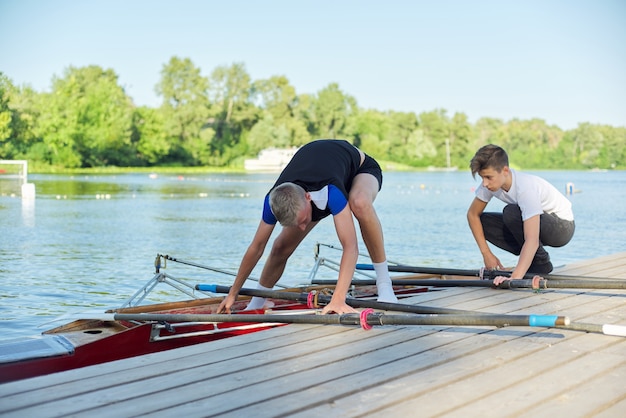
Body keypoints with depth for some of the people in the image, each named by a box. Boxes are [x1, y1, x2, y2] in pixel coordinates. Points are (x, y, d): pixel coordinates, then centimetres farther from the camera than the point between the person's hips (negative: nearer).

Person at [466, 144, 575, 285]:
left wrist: (515, 277, -55)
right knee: (483, 221, -9)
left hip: (562, 227, -7)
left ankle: (541, 262, -13)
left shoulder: (526, 188, -36)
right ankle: (528, 257, 2)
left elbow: (532, 240, -45)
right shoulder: (492, 182, -16)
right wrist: (487, 254, -8)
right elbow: (473, 214, -2)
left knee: (511, 212, -33)